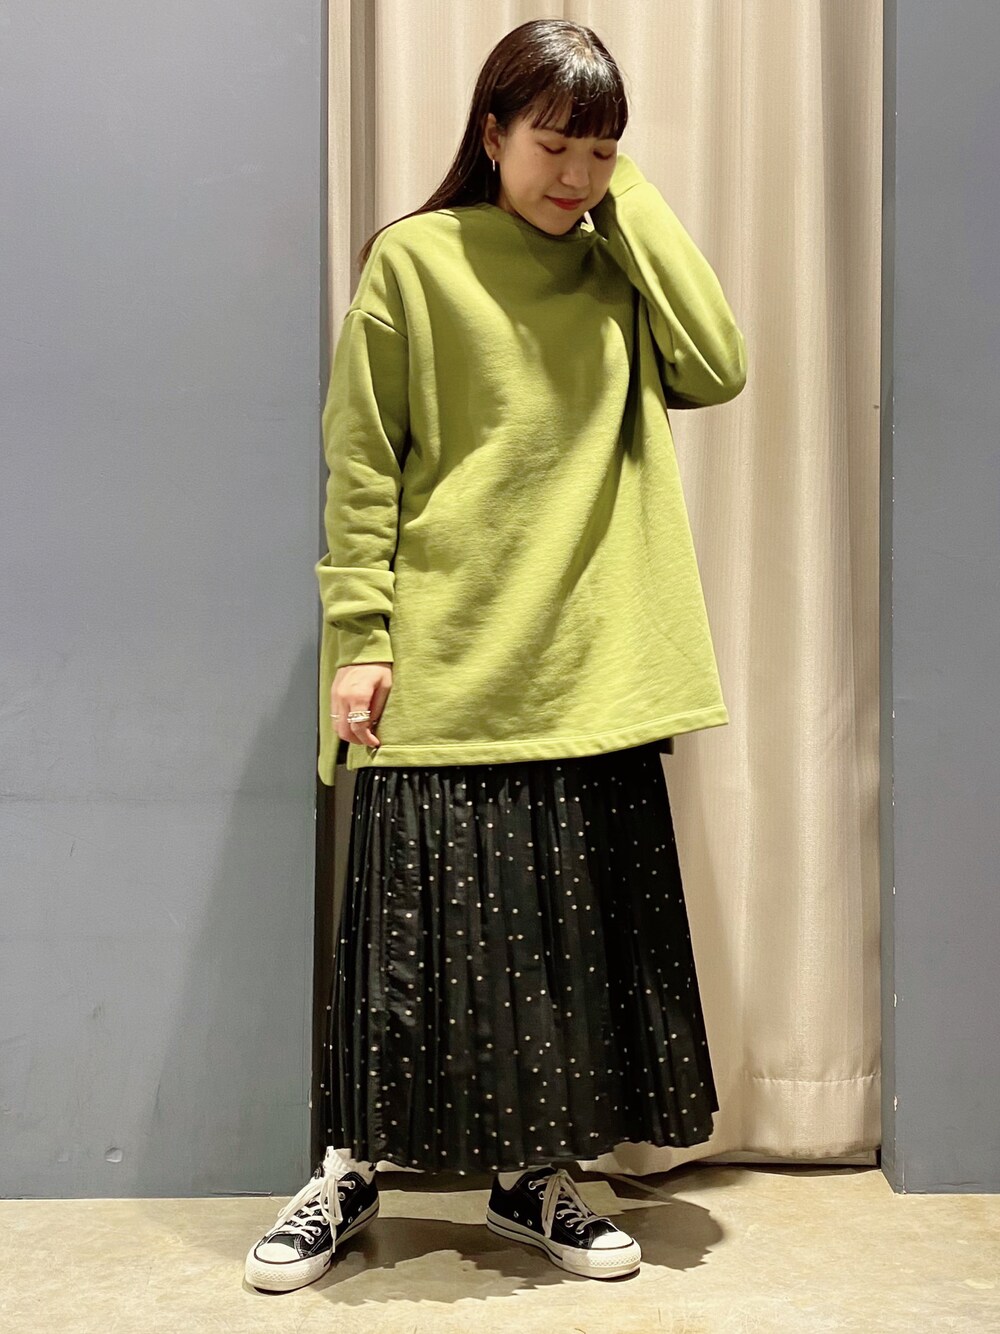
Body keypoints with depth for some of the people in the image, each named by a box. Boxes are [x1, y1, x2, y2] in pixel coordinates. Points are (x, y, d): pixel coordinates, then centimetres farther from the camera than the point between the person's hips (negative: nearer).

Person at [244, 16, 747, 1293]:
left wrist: (629, 204, -1)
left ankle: (536, 1178, 26)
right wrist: (358, 635, -10)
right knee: (414, 923, 3)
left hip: (588, 669, 4)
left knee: (576, 926, 10)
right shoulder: (415, 262, 0)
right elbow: (360, 465, -3)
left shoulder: (614, 269, 12)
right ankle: (351, 1170, 23)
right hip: (444, 667, -4)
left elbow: (715, 367, -4)